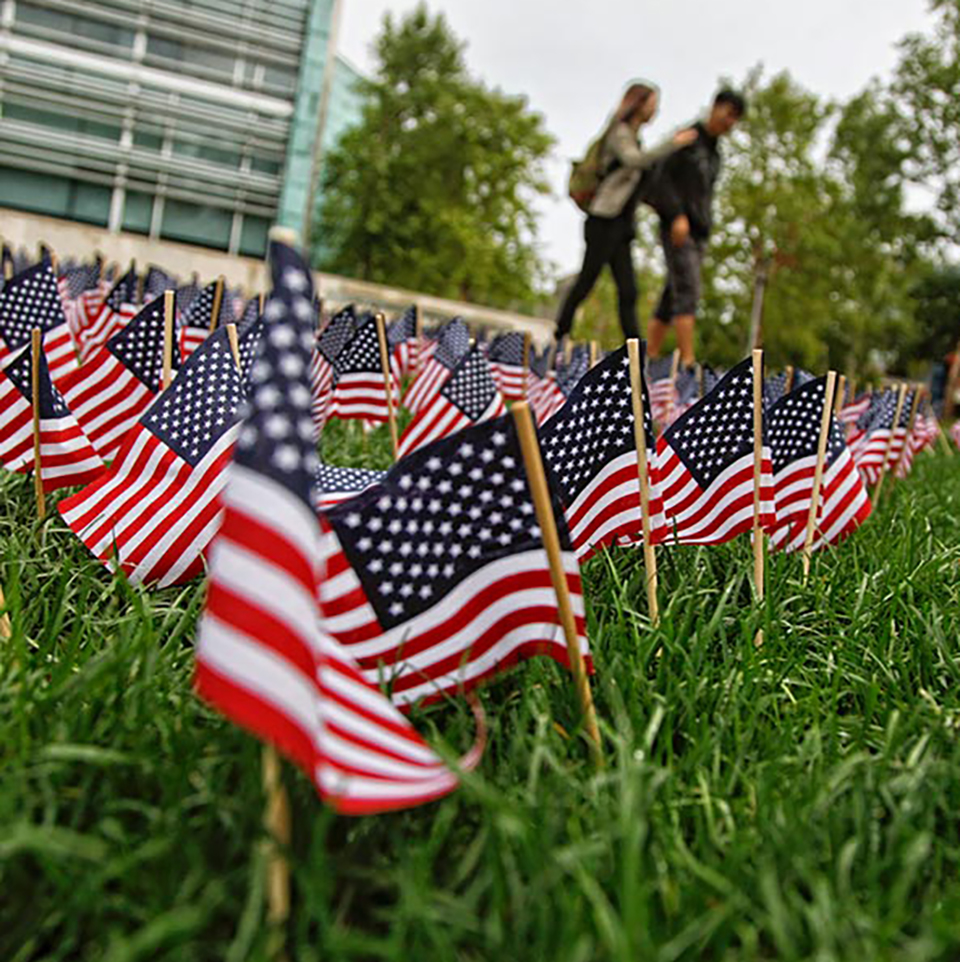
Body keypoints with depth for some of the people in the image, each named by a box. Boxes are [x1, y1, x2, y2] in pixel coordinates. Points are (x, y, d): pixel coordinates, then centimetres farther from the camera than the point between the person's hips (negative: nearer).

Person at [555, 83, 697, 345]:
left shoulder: (634, 137, 22)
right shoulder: (620, 133, -5)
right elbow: (634, 161, -26)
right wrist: (673, 144, -27)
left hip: (620, 224, 8)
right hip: (604, 220, -8)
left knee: (628, 291, -1)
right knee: (586, 281, -6)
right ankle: (559, 335, 3)